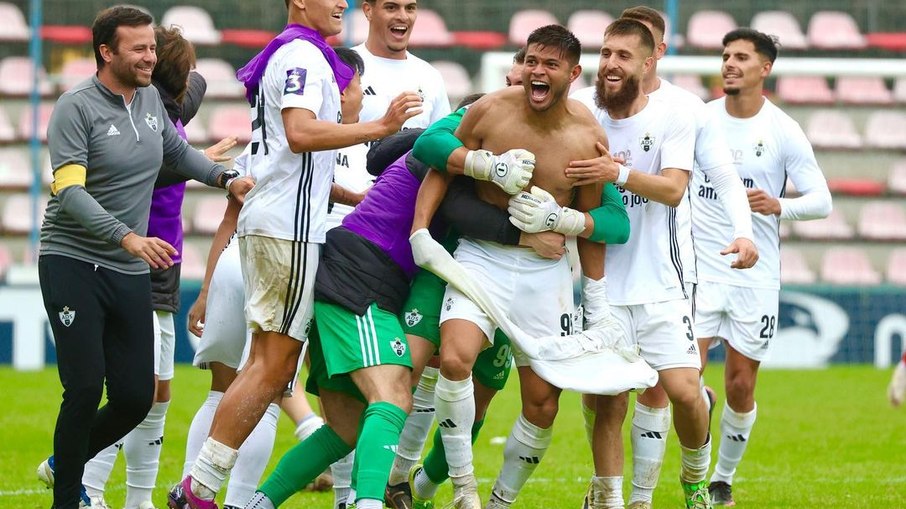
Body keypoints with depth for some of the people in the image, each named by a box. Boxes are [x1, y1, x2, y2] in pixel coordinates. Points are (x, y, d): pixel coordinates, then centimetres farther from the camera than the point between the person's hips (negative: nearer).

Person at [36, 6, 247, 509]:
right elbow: (69, 191, -23)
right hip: (72, 261, -6)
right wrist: (127, 237, -35)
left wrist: (226, 178, 16)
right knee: (85, 388, -14)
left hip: (130, 272, 6)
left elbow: (177, 150, 30)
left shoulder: (151, 99, 9)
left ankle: (66, 463, 27)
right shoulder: (76, 107, -13)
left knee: (136, 398, 1)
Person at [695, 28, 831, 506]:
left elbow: (822, 200, -5)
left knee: (741, 387, 3)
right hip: (700, 266, 1)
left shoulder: (783, 132, -3)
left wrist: (779, 206, -23)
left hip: (756, 274, -1)